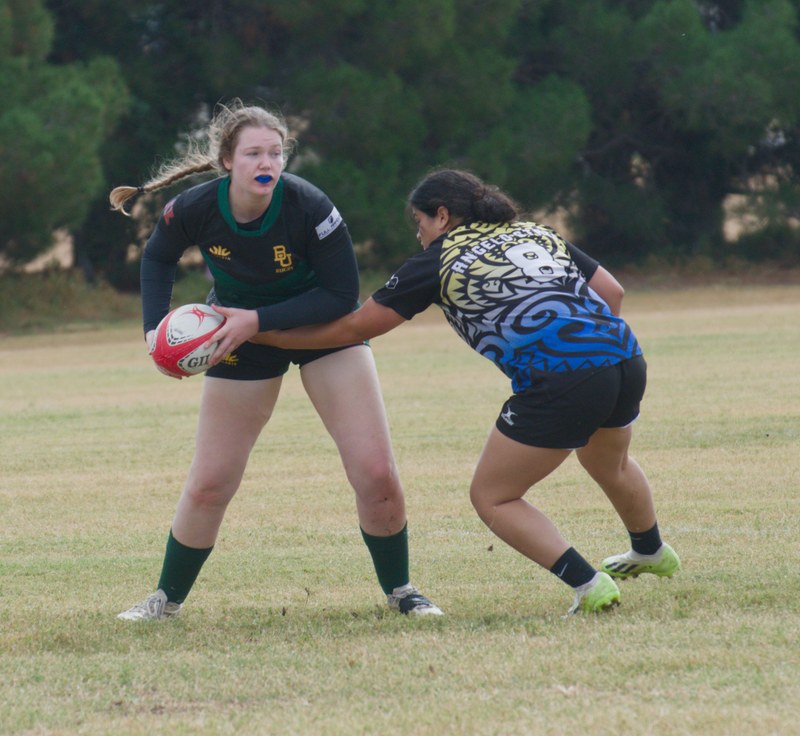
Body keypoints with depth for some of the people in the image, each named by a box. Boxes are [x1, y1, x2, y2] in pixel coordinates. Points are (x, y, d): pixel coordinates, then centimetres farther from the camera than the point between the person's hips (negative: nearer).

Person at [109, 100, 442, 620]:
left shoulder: (309, 207, -31)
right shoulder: (195, 209, -23)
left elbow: (342, 295, -24)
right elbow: (158, 257, 0)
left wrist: (259, 320, -30)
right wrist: (156, 324, -13)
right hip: (241, 338, 2)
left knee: (376, 473, -12)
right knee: (209, 485, 3)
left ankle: (400, 591, 10)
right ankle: (169, 597, 25)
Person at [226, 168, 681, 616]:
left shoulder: (437, 262, 7)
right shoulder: (538, 234, 22)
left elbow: (353, 328, 10)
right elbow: (612, 291, 18)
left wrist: (257, 332, 18)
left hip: (558, 384, -7)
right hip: (625, 356, 7)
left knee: (492, 497, 9)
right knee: (609, 464, 37)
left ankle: (590, 586, -2)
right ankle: (652, 553, 62)